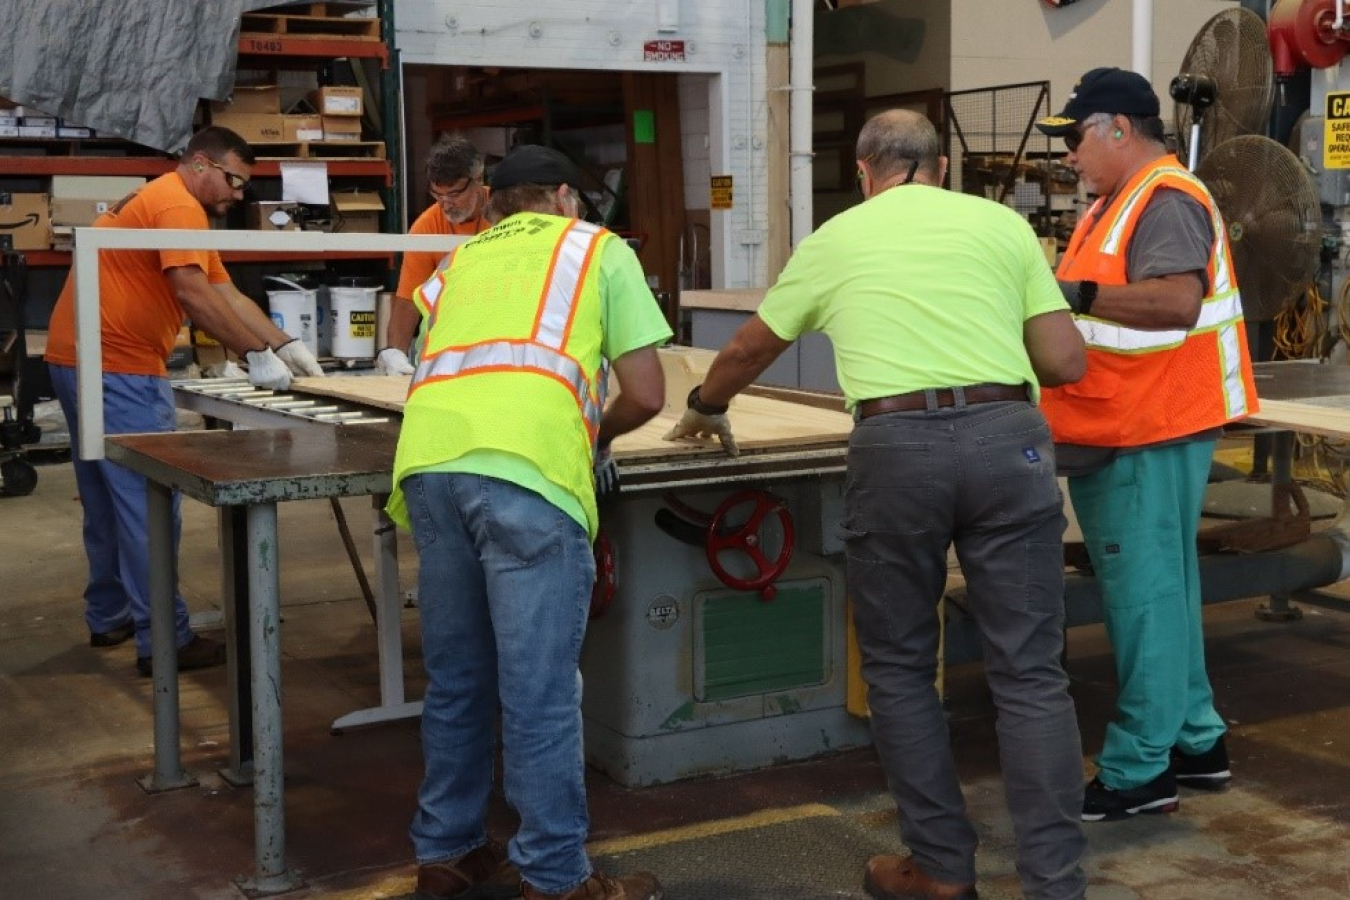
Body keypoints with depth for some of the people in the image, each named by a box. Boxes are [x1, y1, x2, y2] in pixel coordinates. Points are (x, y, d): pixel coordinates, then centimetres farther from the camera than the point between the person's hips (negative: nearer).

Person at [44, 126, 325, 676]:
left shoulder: (160, 203, 21)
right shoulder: (178, 207, -12)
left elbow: (228, 296, 15)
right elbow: (196, 297, -23)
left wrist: (286, 345, 7)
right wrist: (257, 356, -18)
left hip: (80, 362, 11)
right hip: (117, 368, -11)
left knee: (109, 498, 18)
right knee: (147, 502, -8)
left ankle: (109, 617, 28)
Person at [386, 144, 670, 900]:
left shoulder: (462, 258, 32)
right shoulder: (599, 248, 21)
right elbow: (647, 394, 14)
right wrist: (595, 434, 35)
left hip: (430, 463, 5)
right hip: (523, 470, -5)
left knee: (456, 678, 17)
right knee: (540, 689, 2)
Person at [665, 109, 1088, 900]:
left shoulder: (836, 239, 17)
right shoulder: (1002, 223, 15)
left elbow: (749, 350, 31)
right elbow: (1067, 363, 11)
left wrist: (705, 409, 51)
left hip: (897, 445, 0)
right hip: (1006, 436, 1)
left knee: (901, 668, 15)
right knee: (1030, 671, 6)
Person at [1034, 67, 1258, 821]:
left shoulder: (1166, 201, -15)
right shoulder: (1122, 203, 17)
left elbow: (1178, 302, -28)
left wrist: (1078, 293, -29)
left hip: (1150, 434, -11)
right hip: (1123, 431, 11)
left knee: (1144, 595, -6)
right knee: (1159, 589, 16)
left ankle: (1140, 770, 0)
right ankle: (1195, 740, 26)